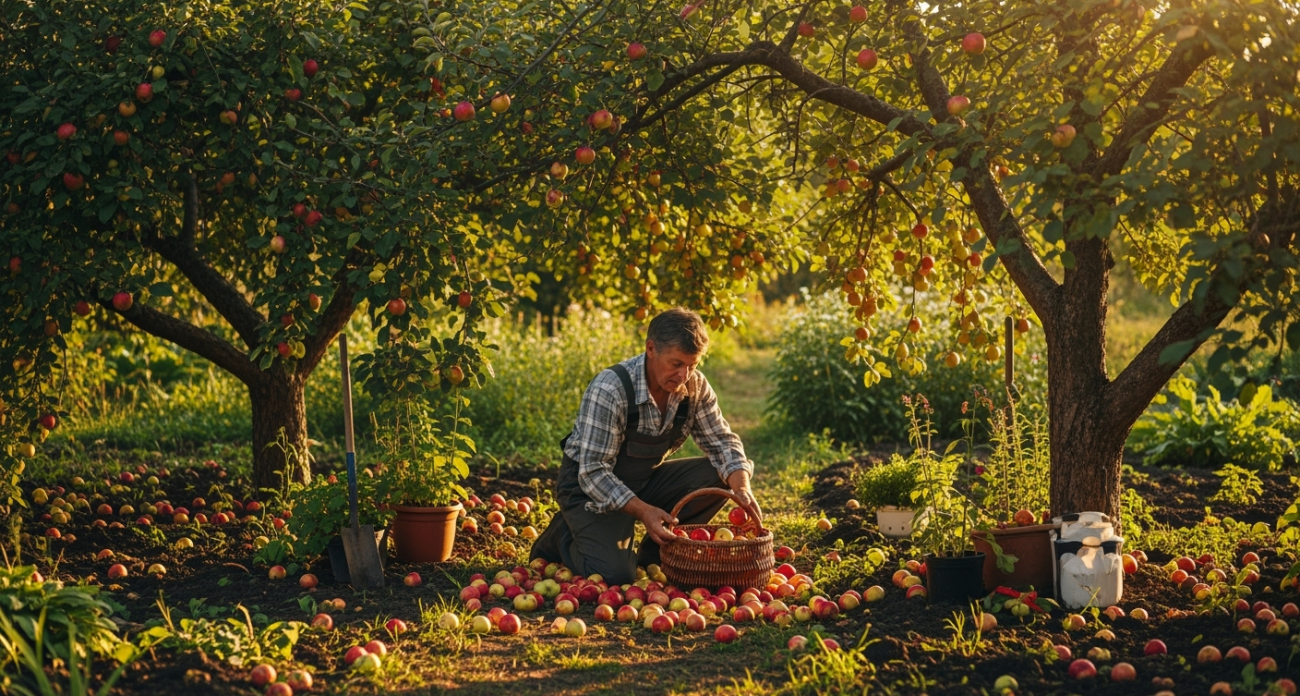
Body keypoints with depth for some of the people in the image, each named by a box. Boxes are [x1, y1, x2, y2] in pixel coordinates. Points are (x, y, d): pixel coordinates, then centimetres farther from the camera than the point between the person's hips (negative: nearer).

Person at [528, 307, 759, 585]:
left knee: (720, 475, -15)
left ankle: (656, 551, 1)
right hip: (591, 487, -6)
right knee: (616, 575, -26)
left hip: (646, 479, 6)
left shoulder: (695, 386, -12)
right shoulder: (609, 390, -30)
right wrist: (643, 511, -42)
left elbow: (722, 442, -4)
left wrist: (741, 487, -25)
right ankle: (563, 537, 8)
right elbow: (593, 473, -30)